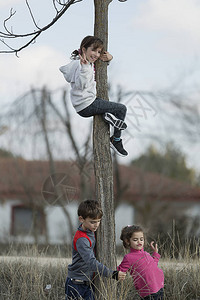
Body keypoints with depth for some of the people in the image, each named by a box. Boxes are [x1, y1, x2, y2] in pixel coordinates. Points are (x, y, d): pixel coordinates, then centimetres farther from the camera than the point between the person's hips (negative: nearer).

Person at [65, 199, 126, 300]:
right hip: (76, 284, -8)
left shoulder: (90, 232, 6)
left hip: (88, 283, 8)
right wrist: (113, 274, -37)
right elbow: (91, 262, -32)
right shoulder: (81, 240, -23)